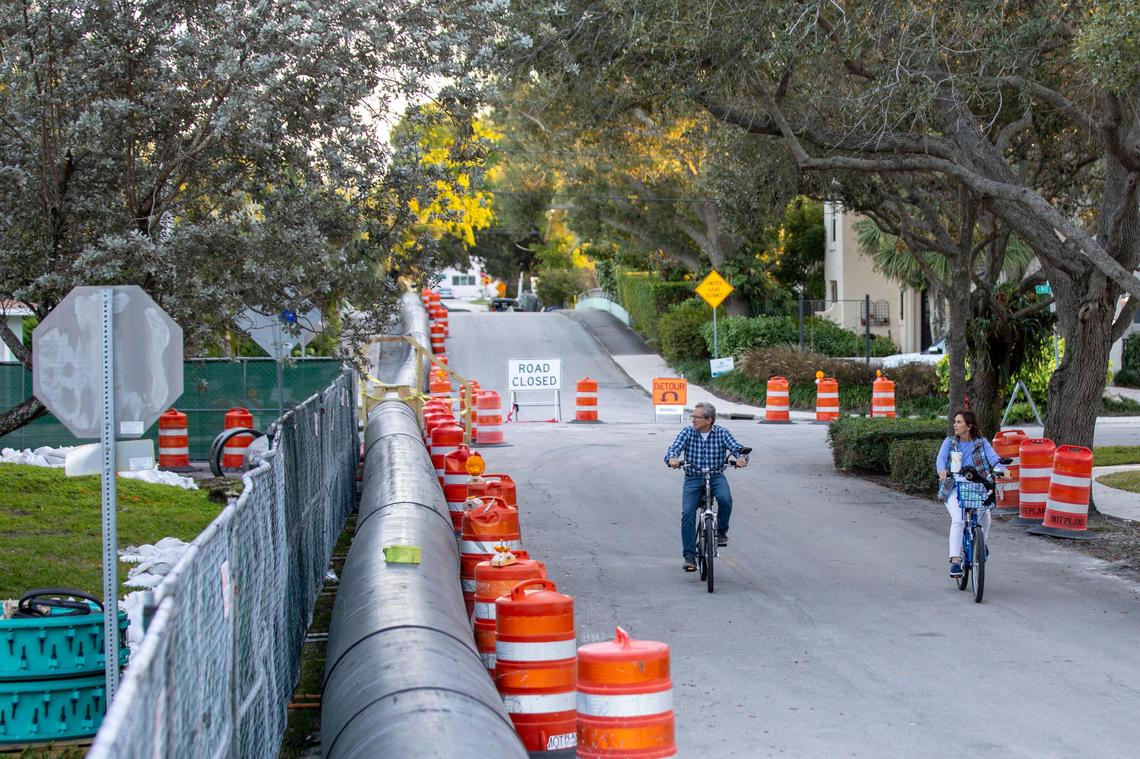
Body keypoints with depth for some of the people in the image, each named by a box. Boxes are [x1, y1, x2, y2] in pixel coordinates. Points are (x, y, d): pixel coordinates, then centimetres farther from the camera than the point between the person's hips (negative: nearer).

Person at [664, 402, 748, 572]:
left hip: (716, 476, -1)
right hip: (693, 478, 1)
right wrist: (672, 458, -36)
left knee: (725, 499, -31)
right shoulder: (688, 432, -1)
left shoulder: (721, 433, -2)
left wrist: (742, 457, -36)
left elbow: (736, 448, -11)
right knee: (687, 513, -17)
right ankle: (689, 556, -10)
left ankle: (721, 531, -4)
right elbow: (674, 448, -12)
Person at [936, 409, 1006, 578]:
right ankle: (955, 561, -27)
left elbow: (993, 458, -7)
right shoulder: (950, 441, 7)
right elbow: (941, 458, -8)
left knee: (985, 511, -19)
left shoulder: (981, 443, 6)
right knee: (958, 520, -22)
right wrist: (942, 470, -31)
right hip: (953, 488, -2)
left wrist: (1001, 469, -29)